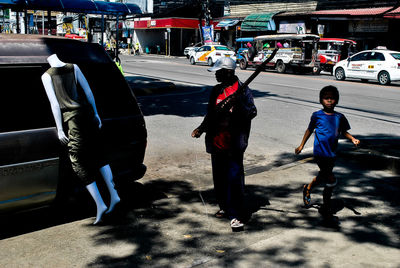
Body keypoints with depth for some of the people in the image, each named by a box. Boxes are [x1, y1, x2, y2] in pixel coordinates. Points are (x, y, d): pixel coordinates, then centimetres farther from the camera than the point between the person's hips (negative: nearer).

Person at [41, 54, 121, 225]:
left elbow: (55, 104, -6)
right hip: (87, 113, 5)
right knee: (97, 155, 18)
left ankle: (100, 204, 1)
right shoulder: (74, 68, 8)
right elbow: (89, 92, 10)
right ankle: (114, 195, 15)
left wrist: (59, 129, -3)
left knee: (80, 163, 4)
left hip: (71, 119, -4)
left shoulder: (47, 76, -2)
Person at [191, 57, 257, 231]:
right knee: (219, 178, 15)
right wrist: (202, 128, 9)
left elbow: (252, 112, -12)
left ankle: (235, 215, -1)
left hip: (234, 145, -7)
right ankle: (224, 207, 33)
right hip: (217, 143, 7)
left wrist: (239, 105, -28)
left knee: (234, 179, -7)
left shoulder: (243, 91, -7)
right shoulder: (216, 91, 12)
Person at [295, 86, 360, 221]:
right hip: (320, 153, -5)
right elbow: (310, 130, 6)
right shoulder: (317, 116, -6)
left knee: (323, 176, 22)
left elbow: (343, 132, 15)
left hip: (332, 154, 5)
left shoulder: (339, 117, 2)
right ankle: (326, 207, 9)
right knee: (331, 180, -10)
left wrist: (352, 139, -3)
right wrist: (301, 146, 11)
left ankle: (308, 188, 51)